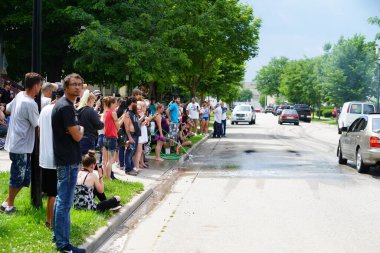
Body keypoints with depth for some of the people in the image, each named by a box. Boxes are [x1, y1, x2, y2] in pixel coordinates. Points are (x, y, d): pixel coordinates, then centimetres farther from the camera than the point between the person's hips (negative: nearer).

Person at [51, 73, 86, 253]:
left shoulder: (63, 105, 15)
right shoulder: (66, 107, -18)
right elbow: (77, 136, -18)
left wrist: (77, 128, 4)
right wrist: (81, 129, 2)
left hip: (64, 159, 11)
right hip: (68, 160, -11)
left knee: (61, 199, 19)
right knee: (65, 202, -6)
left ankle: (58, 235, 30)